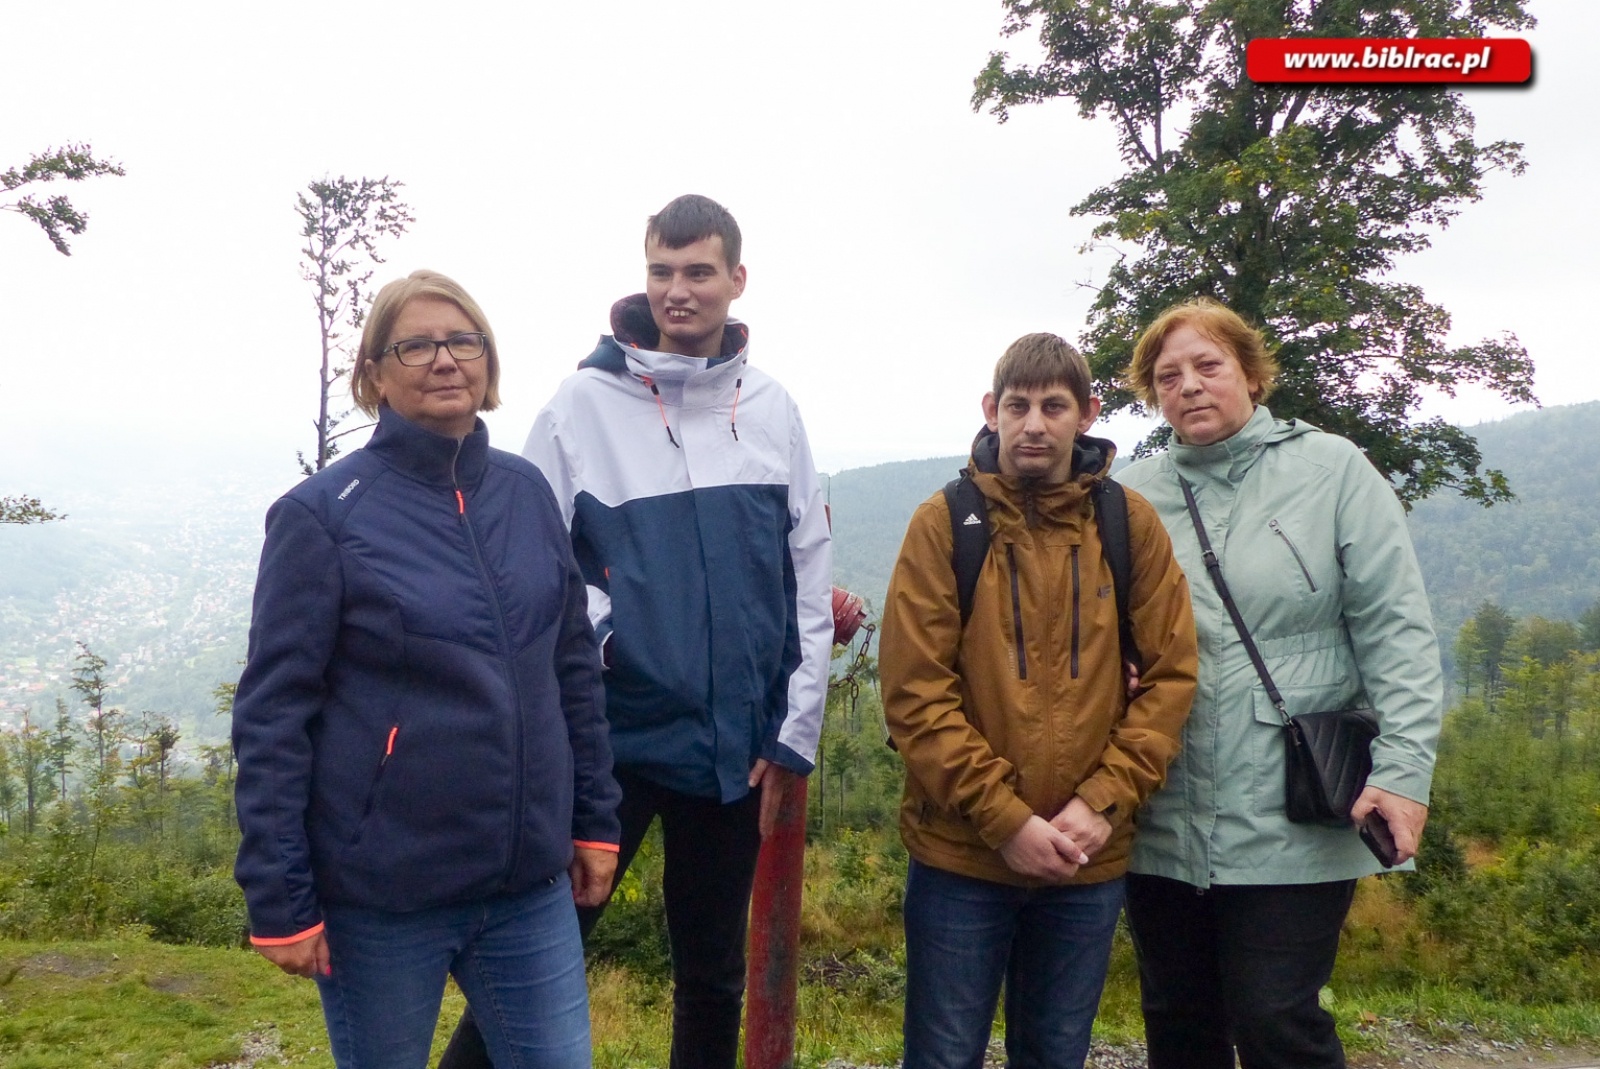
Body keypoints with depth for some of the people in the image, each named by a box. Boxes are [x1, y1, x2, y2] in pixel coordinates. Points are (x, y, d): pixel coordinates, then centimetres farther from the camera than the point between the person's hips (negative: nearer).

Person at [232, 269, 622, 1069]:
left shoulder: (526, 493, 3)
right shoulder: (324, 513, -9)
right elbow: (273, 713, -9)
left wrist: (596, 818, 9)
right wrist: (279, 898, -10)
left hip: (530, 884, 4)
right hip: (380, 894, -3)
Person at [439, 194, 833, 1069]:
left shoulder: (770, 408, 3)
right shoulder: (585, 402, -4)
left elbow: (810, 577, 5)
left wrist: (796, 730, 3)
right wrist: (598, 632, -17)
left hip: (738, 745, 3)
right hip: (615, 735, -3)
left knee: (713, 977, 18)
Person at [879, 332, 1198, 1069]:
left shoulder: (1130, 523, 2)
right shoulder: (944, 523, -5)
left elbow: (1170, 674, 1)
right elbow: (914, 691, -10)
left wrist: (1103, 801, -10)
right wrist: (1004, 818, -14)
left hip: (1090, 862, 2)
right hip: (961, 853, -2)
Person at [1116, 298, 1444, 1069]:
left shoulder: (1332, 469, -1)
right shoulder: (1135, 496, 5)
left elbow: (1396, 631, -5)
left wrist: (1403, 767, -13)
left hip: (1293, 823, -3)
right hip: (1164, 822, 4)